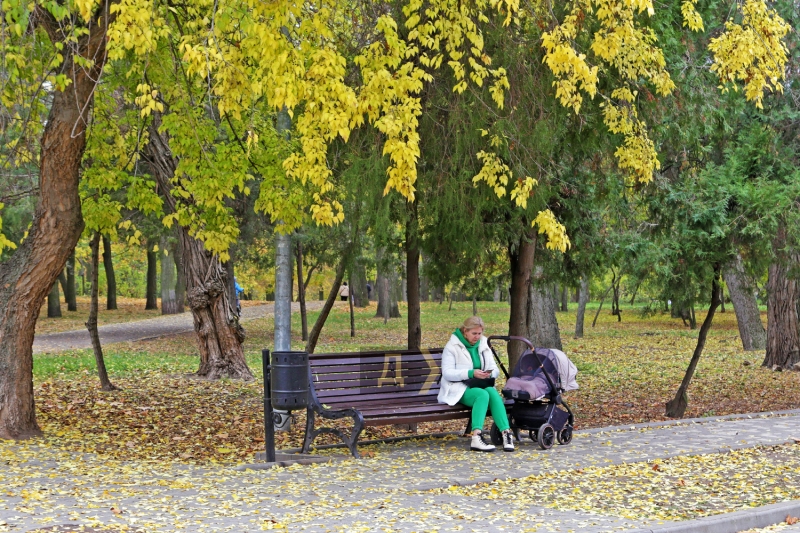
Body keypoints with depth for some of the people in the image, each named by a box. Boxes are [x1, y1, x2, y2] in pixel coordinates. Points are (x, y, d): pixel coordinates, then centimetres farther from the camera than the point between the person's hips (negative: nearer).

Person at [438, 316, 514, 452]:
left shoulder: (483, 345, 15)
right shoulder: (452, 347, -1)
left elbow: (495, 369, 12)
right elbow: (447, 373, -12)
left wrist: (490, 373, -14)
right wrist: (471, 373, -24)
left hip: (481, 386, 4)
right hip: (459, 390, -4)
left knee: (493, 392, -31)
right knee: (483, 394, -35)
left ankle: (506, 433, -43)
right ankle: (476, 438, -48)